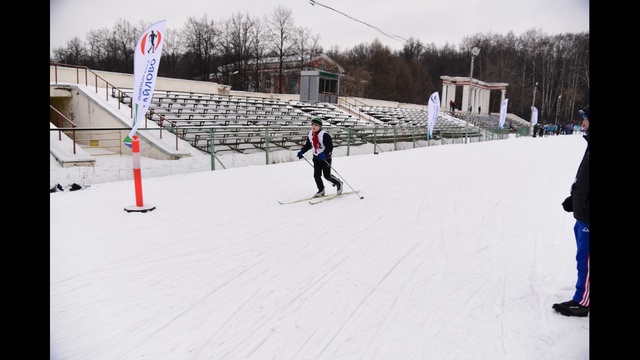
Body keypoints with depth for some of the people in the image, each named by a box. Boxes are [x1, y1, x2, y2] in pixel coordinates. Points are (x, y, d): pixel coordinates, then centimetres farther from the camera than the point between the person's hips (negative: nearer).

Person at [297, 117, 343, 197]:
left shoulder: (325, 135, -22)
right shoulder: (310, 134, 2)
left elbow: (330, 147, -24)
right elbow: (308, 145, 15)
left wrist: (324, 154, -39)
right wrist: (302, 151, 1)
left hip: (325, 158, -7)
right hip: (316, 158, 7)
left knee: (327, 176, -3)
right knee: (316, 175, 4)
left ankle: (339, 183, 25)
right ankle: (321, 190, 22)